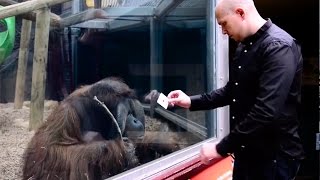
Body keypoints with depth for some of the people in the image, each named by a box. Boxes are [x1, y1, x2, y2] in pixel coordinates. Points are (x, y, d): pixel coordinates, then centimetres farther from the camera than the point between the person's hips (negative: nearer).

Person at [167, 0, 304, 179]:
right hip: (246, 150, 8)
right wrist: (192, 102, 7)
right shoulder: (244, 46, 10)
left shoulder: (279, 47, -20)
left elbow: (267, 112, -29)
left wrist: (221, 148, -24)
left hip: (274, 154, -8)